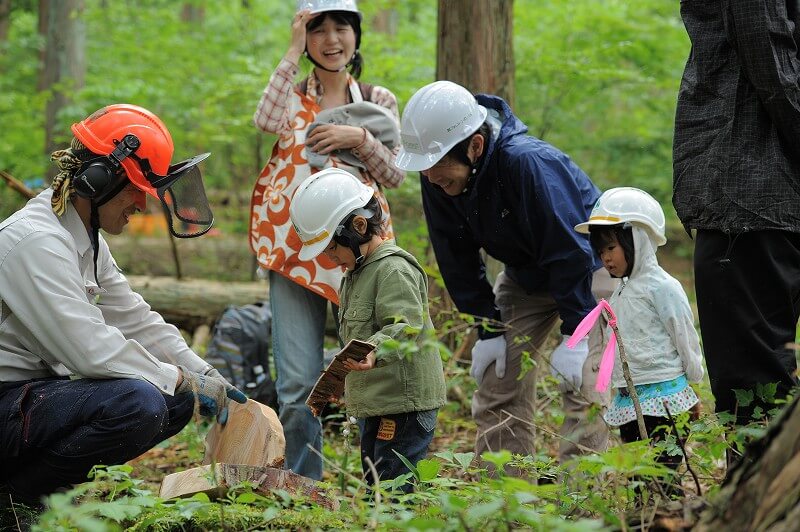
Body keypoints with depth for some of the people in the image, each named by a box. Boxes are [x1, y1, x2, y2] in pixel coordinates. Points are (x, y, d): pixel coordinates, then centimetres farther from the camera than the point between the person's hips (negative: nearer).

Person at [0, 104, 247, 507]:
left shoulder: (85, 239, 13)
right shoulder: (37, 242, -21)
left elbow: (135, 320, 17)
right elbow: (91, 349, -26)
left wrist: (206, 378, 7)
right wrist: (183, 381, -15)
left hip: (39, 389, 11)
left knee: (178, 401, 6)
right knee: (135, 401, -31)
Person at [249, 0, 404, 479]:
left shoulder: (378, 101, 14)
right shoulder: (293, 94, 13)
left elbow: (396, 174, 6)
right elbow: (266, 121, -12)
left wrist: (360, 139, -9)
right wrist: (292, 53, -7)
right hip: (295, 247, 0)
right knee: (299, 380, -5)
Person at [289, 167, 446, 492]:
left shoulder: (394, 269, -14)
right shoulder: (355, 275, 19)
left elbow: (405, 325, -27)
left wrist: (375, 353, -44)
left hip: (404, 403, -11)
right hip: (374, 405, 11)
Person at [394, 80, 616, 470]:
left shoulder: (529, 163, -36)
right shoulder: (437, 181, -17)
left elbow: (570, 251, -30)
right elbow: (458, 262, -4)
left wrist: (574, 335, -28)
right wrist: (488, 328, -6)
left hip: (590, 266, -6)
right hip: (524, 274, 6)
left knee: (582, 387, -15)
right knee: (496, 385, 0)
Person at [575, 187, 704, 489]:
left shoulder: (662, 287, -10)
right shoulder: (621, 293, 17)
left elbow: (686, 339, -8)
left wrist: (692, 382, -4)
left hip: (663, 398, -9)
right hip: (629, 402, 9)